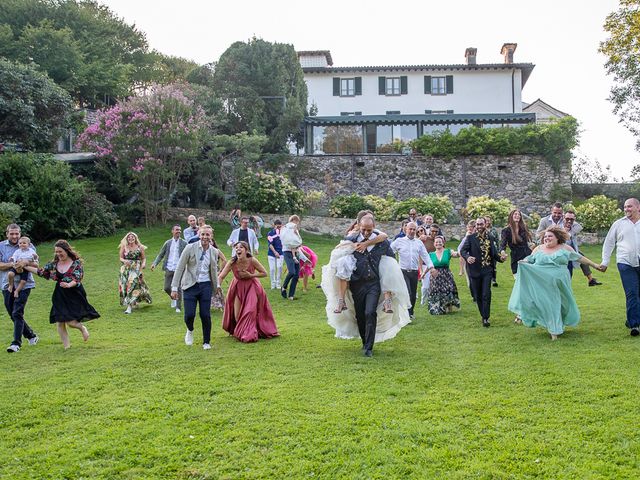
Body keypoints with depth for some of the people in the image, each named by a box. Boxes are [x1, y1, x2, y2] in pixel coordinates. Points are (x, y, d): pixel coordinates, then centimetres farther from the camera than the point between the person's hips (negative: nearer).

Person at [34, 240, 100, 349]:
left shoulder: (76, 263, -9)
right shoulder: (54, 264, 5)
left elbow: (77, 279, -18)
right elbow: (41, 271, 14)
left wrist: (69, 285, -37)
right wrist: (26, 267, 10)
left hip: (74, 295, -5)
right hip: (59, 296, 5)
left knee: (70, 322, -12)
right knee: (59, 322, 0)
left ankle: (82, 328, 23)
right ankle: (66, 345, 14)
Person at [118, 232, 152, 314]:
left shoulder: (139, 247, 3)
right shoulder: (124, 247, 3)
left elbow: (144, 258, 8)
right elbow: (121, 258, 7)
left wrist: (143, 264, -11)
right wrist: (124, 261, -15)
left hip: (136, 268, -2)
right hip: (126, 269, 2)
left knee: (133, 285, -14)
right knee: (125, 286, 2)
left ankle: (129, 306, -15)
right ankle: (134, 303, 24)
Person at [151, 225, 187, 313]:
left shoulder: (184, 243, 0)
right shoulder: (168, 243, 8)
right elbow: (160, 255, 10)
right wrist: (154, 264, -4)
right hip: (169, 269, 3)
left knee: (178, 289, -2)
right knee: (167, 288, 6)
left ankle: (178, 307, 10)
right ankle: (173, 298, 36)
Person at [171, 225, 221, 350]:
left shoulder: (214, 252, 4)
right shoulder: (190, 248, -8)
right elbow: (179, 268, -6)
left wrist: (216, 285, 22)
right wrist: (174, 288, -9)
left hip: (206, 286, 2)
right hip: (190, 285, -2)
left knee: (205, 315, 0)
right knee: (189, 315, -7)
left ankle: (206, 342, 19)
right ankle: (190, 331, 28)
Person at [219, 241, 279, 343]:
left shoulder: (252, 260, -24)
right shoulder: (232, 263, -23)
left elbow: (264, 273, -14)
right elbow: (221, 276, -26)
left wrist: (250, 275, -25)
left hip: (251, 287, -1)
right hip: (238, 288, 1)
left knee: (250, 311, -10)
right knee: (237, 316, 0)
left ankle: (249, 334, 12)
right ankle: (238, 332, 31)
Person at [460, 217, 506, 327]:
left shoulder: (489, 238, 7)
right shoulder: (471, 238, 1)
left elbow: (494, 253, 8)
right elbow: (462, 250, -8)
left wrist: (500, 258, -13)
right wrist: (467, 257, -29)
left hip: (487, 270, 0)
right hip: (475, 270, 0)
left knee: (486, 295, -8)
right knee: (478, 296, 8)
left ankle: (486, 318, -6)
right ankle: (484, 316, 22)